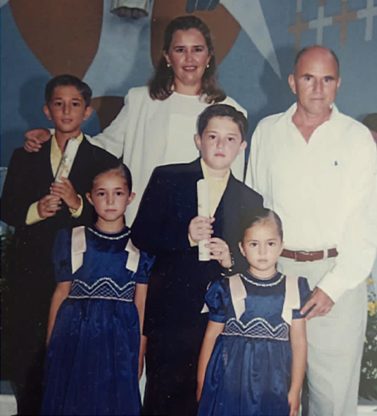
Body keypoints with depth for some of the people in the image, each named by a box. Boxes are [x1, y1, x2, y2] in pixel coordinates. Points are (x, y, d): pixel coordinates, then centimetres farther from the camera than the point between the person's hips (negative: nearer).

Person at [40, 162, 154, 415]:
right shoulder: (70, 240, 3)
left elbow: (141, 304, 1)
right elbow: (62, 292, 5)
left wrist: (139, 355, 0)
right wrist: (50, 344, 4)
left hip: (120, 339, 0)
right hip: (75, 335, 1)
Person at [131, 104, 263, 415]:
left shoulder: (251, 200, 10)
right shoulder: (167, 179, 2)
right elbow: (140, 235, -3)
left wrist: (231, 259, -10)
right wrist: (185, 237, -18)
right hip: (170, 313, -2)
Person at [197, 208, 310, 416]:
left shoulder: (294, 288, 0)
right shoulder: (227, 288, -2)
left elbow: (298, 342, 3)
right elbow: (211, 337, 4)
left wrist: (295, 390, 4)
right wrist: (201, 385, 7)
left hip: (274, 386, 1)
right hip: (230, 382, 0)